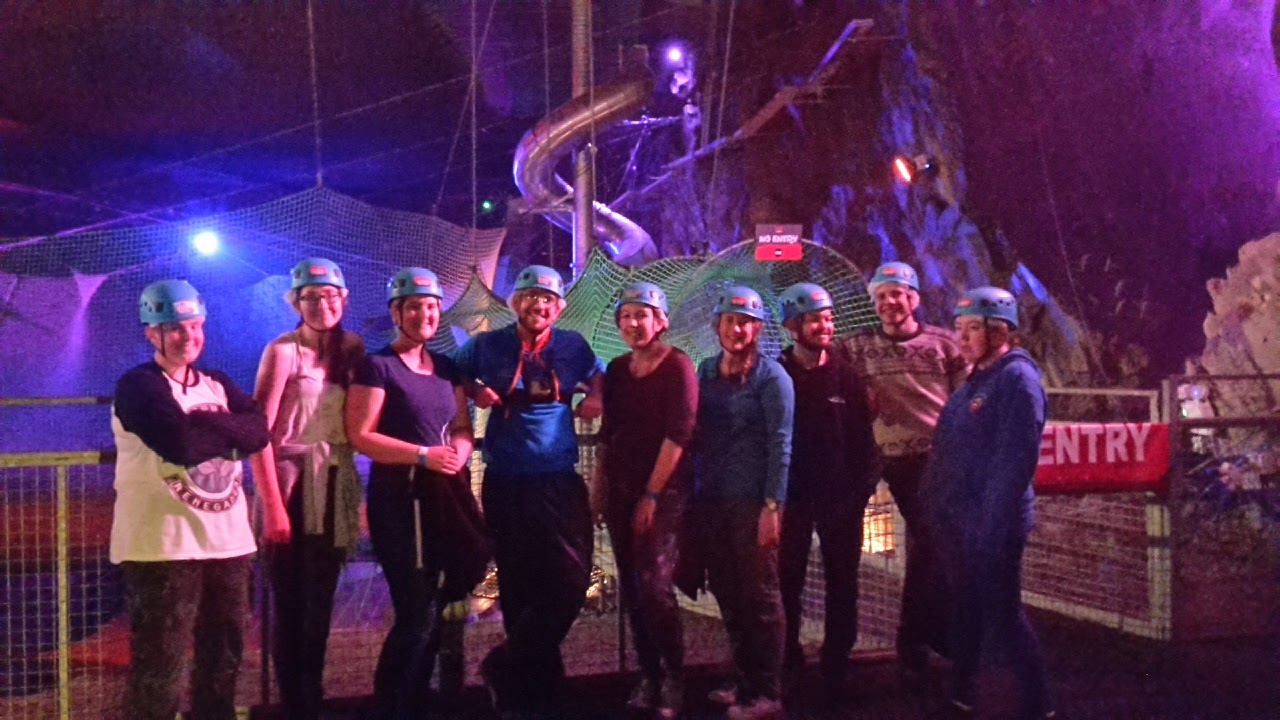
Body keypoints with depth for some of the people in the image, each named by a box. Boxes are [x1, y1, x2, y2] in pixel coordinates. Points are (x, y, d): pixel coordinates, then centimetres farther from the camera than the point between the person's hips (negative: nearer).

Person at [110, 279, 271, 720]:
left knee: (223, 656, 17)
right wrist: (229, 429, -4)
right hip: (163, 545, -7)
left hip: (227, 540, 7)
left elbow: (259, 433, -1)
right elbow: (182, 444, -22)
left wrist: (206, 423, -14)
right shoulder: (138, 386, -7)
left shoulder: (218, 385, 15)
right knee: (158, 666, -1)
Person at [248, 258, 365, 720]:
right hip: (290, 483, -5)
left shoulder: (353, 348, 6)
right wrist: (273, 505, -19)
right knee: (290, 604, 2)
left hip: (335, 486, 5)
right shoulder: (283, 350, -10)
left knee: (321, 601, 13)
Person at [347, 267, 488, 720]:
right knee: (418, 610, -8)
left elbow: (462, 427, 16)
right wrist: (424, 455, -19)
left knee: (432, 607, 14)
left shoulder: (446, 367, 14)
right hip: (399, 497, -7)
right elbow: (360, 435, -13)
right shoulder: (378, 366, -7)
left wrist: (458, 450, -8)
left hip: (446, 495, 7)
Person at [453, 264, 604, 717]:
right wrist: (475, 391, -5)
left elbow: (599, 379, 23)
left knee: (571, 580, -8)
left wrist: (596, 399, 2)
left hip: (560, 481, 1)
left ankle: (505, 667, 7)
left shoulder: (573, 347, 6)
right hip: (506, 484, -1)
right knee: (519, 587, 6)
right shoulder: (487, 346, 2)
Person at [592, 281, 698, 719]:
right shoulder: (617, 369, 10)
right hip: (620, 488, 6)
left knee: (654, 586, -12)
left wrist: (652, 494, -15)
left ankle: (674, 679, 2)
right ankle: (648, 676, 17)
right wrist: (597, 486, 9)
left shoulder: (677, 366, -8)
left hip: (664, 490, -6)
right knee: (631, 588, 7)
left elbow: (678, 433, -13)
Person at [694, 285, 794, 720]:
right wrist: (694, 494, 7)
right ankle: (745, 681, 23)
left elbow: (780, 444, -10)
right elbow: (697, 434, 14)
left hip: (751, 501, -6)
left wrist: (772, 506, -17)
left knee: (760, 595, 0)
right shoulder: (706, 371, 11)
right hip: (710, 500, 6)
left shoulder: (771, 376, -5)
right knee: (726, 593, 11)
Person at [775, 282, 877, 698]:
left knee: (842, 585, 7)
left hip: (841, 496, 1)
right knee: (787, 582, 5)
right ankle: (787, 664, 18)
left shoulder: (845, 374, 2)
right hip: (793, 495, -1)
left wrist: (863, 486, -7)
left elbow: (862, 435, 1)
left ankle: (836, 668, 17)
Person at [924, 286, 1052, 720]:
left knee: (1003, 616, -2)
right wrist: (939, 506, 13)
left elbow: (1016, 458, -20)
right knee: (965, 610, 16)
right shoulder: (976, 380, 14)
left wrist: (993, 525, -22)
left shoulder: (1017, 378, -14)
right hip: (957, 519, 9)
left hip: (991, 524, -9)